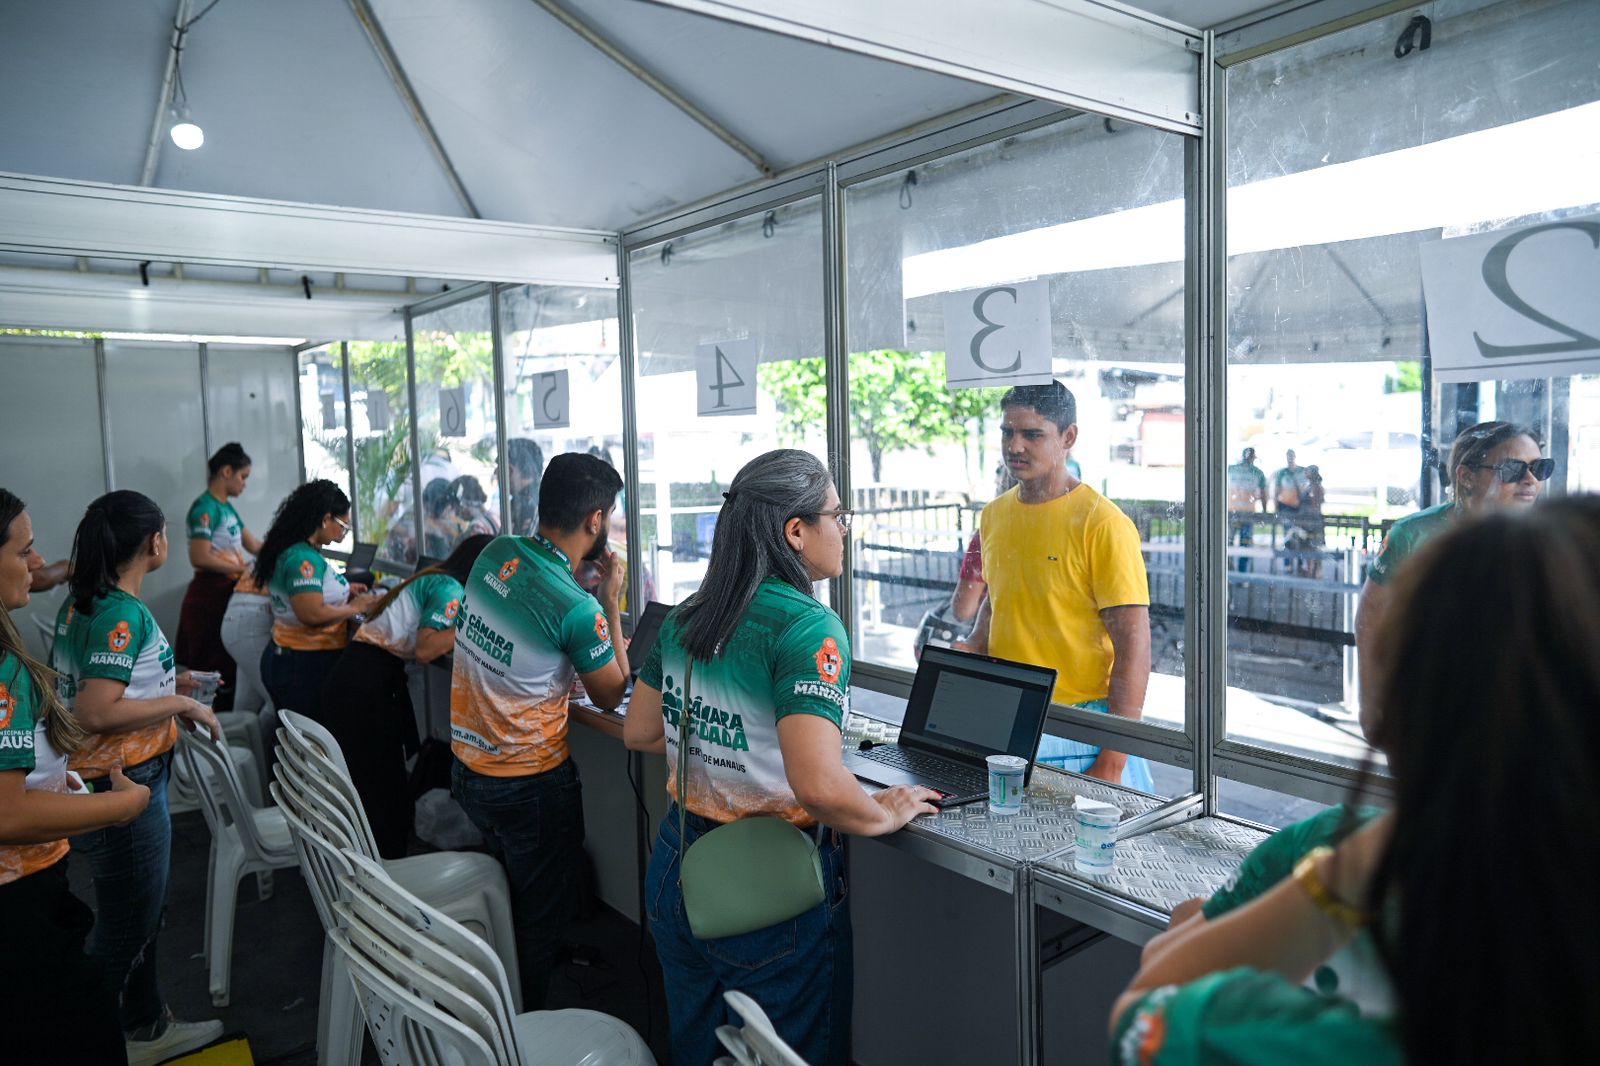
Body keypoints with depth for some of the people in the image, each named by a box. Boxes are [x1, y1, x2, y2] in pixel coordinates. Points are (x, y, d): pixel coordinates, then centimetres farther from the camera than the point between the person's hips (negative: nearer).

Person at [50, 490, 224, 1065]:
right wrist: (182, 705, -20)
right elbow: (96, 712, -29)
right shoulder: (124, 615, -23)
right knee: (123, 931, 7)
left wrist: (168, 681, 16)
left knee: (141, 914, 24)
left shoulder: (79, 603, 6)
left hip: (96, 778, 10)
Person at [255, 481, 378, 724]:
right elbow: (312, 614, -27)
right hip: (304, 665, -10)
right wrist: (354, 607, -14)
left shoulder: (292, 550, 11)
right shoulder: (302, 558, -19)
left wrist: (343, 592, 16)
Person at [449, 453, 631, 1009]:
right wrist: (611, 602, -7)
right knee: (539, 919, 14)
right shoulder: (578, 608, -27)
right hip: (531, 785, -8)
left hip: (468, 768, 8)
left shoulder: (496, 552, -7)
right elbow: (611, 695, -9)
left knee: (504, 900, 28)